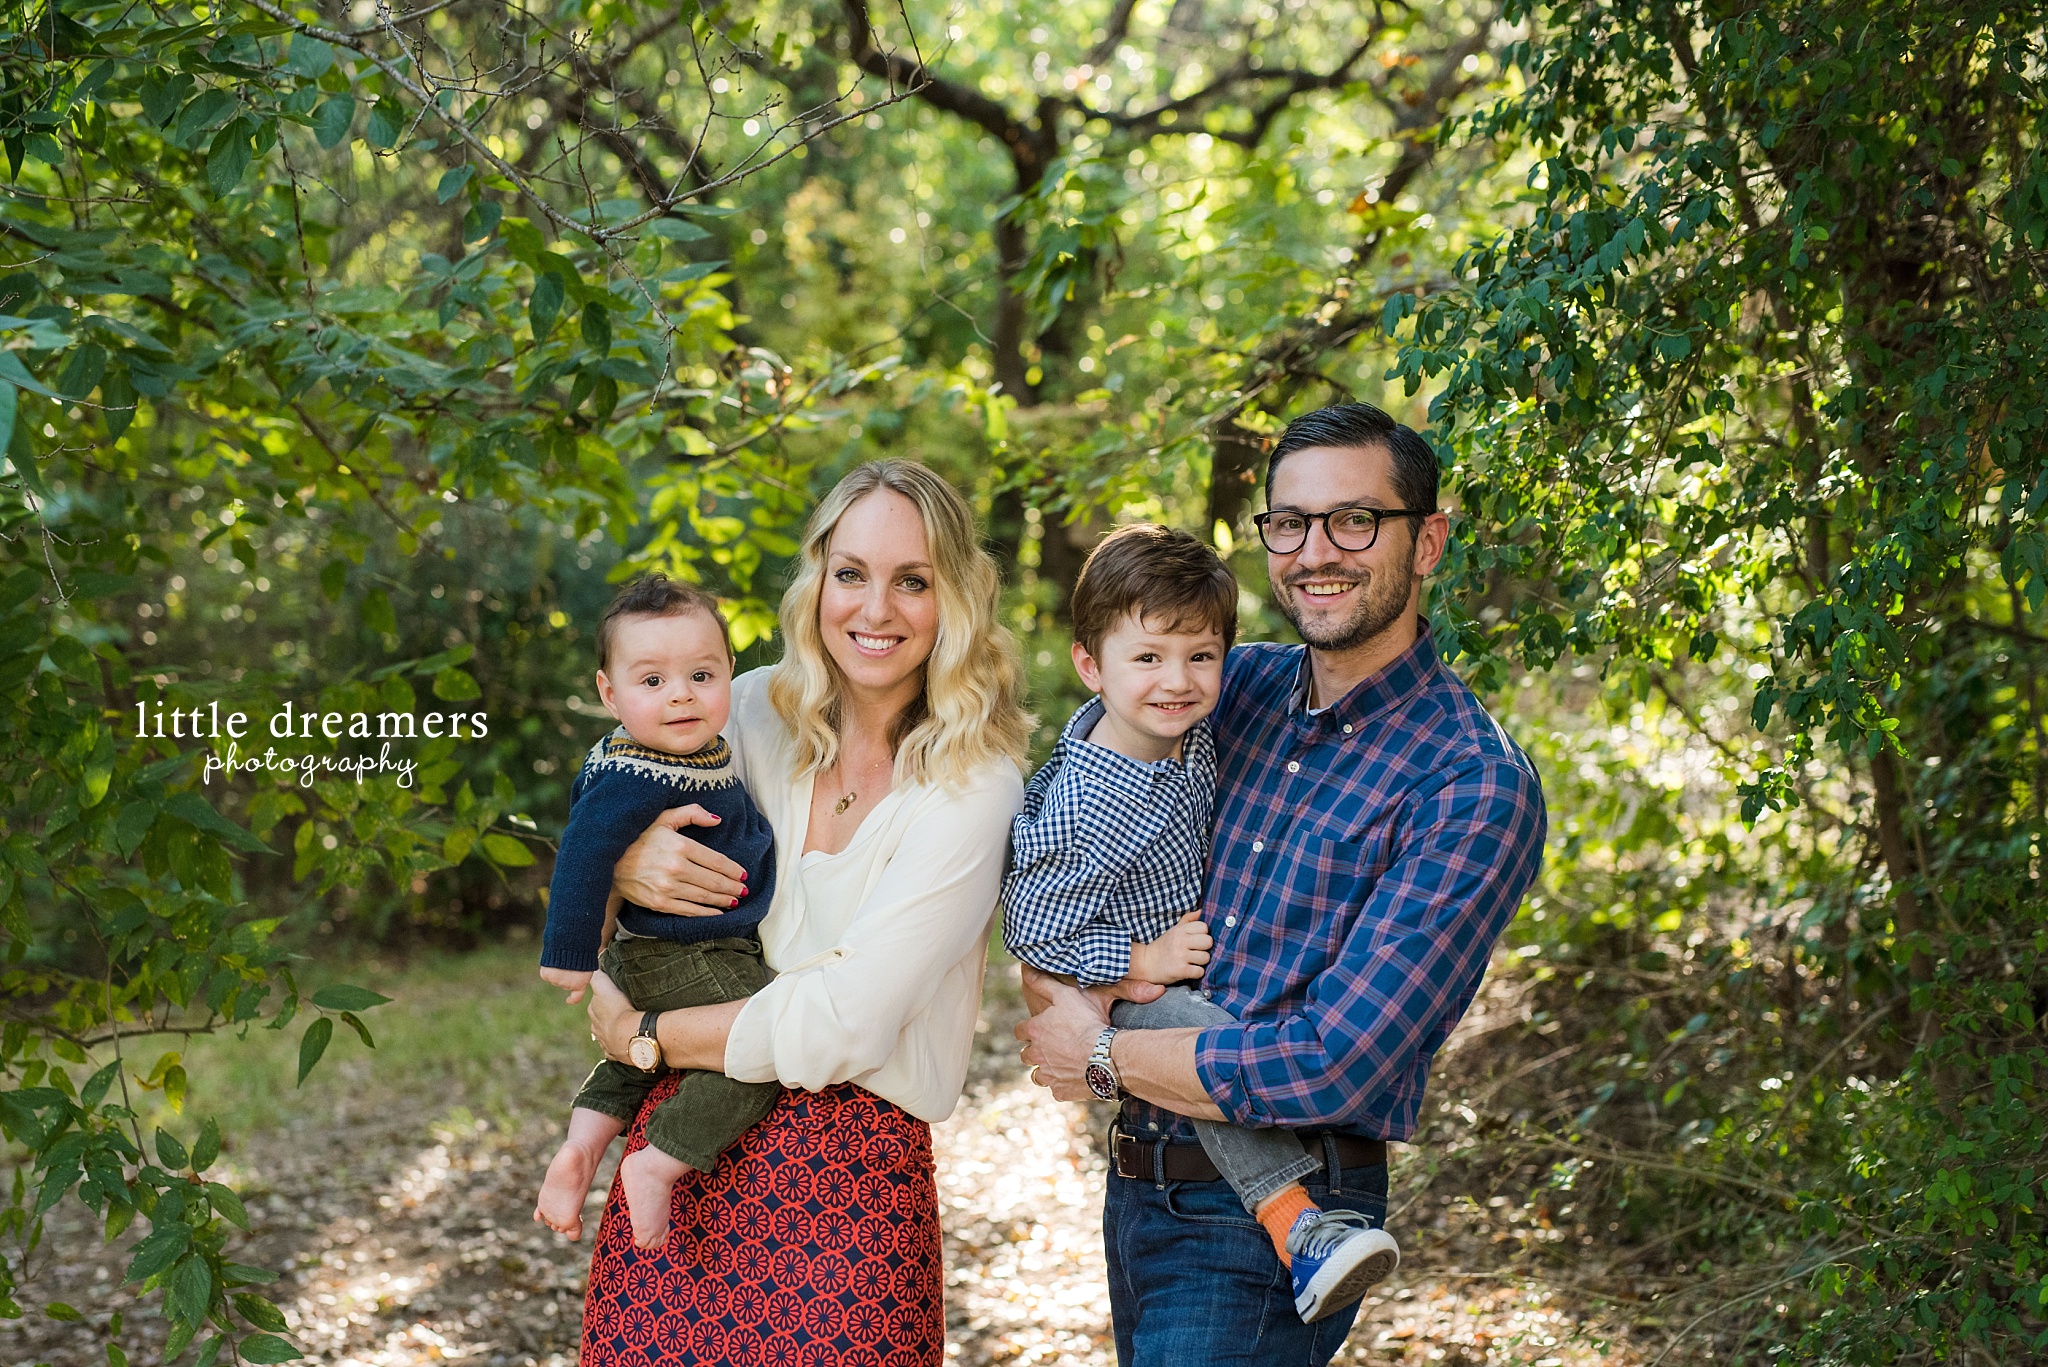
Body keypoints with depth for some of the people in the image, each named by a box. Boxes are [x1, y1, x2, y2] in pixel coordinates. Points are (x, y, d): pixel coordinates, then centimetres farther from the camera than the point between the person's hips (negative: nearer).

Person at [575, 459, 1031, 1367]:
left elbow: (841, 1025, -16)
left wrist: (640, 1036, -6)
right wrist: (625, 866, -7)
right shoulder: (756, 712, 4)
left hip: (849, 1178, -4)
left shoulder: (973, 789, -10)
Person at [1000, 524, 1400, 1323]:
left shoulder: (1186, 728, -8)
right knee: (1205, 1038, -33)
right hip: (1126, 990, -9)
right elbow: (1031, 933, -23)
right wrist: (1141, 962, -23)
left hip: (1196, 938, 9)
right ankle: (1293, 1224, -40)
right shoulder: (1080, 815, -31)